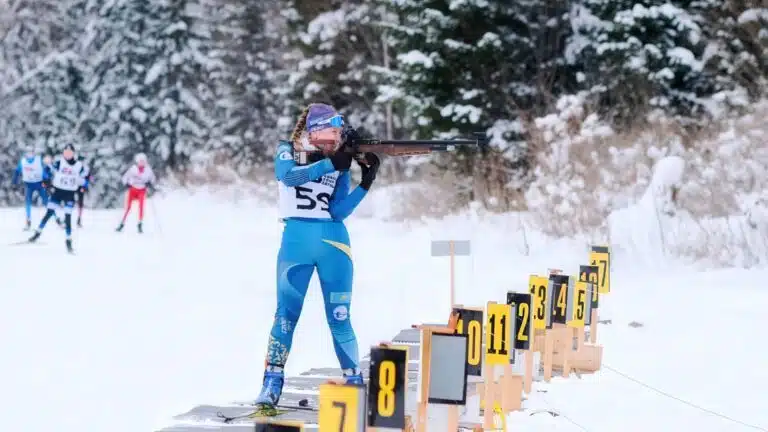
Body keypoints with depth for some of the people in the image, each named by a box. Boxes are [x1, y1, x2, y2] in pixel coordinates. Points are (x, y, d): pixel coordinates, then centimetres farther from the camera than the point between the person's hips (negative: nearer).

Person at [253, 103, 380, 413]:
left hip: (333, 242, 2)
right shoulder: (288, 152, 4)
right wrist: (329, 164, -23)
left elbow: (338, 212, -2)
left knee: (339, 318, 1)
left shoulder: (340, 164, 8)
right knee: (286, 314, -4)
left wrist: (366, 183, -15)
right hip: (296, 240, -2)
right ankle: (272, 385, -1)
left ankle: (355, 382, 8)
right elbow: (288, 176, -19)